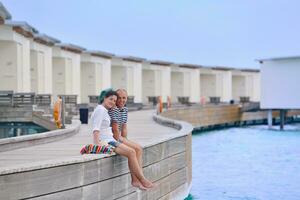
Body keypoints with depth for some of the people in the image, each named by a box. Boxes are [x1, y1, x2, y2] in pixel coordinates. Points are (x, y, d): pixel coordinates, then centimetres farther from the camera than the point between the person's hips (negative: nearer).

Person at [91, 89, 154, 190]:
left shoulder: (105, 111, 19)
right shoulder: (100, 109, -11)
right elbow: (96, 129, -20)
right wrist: (97, 146, -28)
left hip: (110, 140, 10)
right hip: (104, 142, -10)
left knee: (132, 151, -4)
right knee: (131, 152, -19)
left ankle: (136, 180, -10)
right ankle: (143, 180, -12)